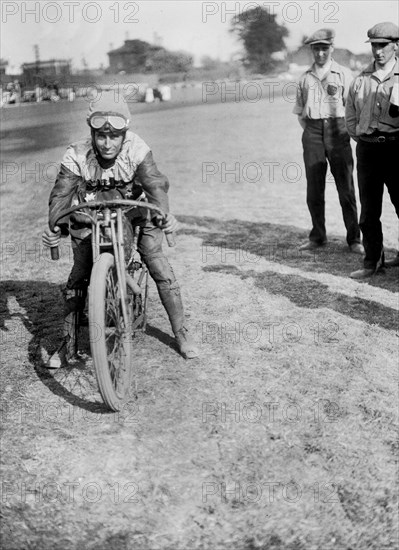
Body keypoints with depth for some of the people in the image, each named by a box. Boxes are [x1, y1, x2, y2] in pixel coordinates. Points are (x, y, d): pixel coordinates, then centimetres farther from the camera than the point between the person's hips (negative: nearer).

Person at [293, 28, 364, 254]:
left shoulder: (344, 74, 4)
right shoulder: (305, 77, 13)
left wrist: (345, 132, -5)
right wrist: (309, 130, 7)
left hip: (337, 128, -3)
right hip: (312, 132, 3)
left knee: (346, 188, -3)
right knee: (314, 189, 4)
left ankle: (354, 239, 3)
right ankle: (318, 236, 16)